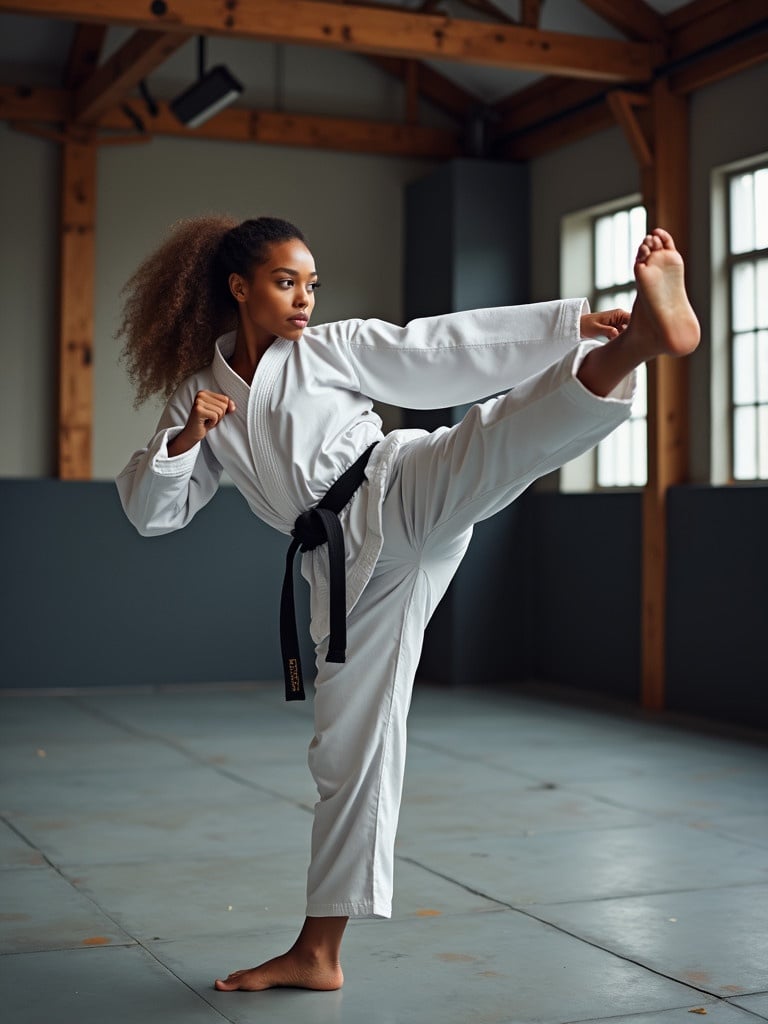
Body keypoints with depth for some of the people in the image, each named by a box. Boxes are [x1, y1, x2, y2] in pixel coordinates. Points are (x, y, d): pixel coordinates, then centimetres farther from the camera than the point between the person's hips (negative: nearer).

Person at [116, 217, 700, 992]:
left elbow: (448, 347, -2)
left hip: (404, 494, -2)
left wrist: (573, 323, -11)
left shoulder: (332, 348, 6)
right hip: (349, 561, 2)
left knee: (506, 426, -31)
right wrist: (185, 438, -6)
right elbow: (151, 510, 14)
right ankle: (317, 953, 17)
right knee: (347, 746, 5)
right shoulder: (202, 391, 14)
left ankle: (646, 335, -55)